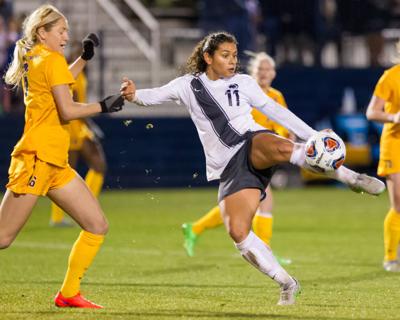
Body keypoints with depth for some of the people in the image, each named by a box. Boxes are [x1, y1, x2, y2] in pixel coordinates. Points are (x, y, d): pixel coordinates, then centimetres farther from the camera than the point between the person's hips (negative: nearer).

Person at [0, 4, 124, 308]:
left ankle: (69, 293, 10)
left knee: (98, 226, 6)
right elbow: (67, 111, -16)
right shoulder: (51, 60, -8)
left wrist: (85, 57, 34)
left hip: (57, 163, 10)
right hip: (37, 159, -10)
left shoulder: (32, 59, 17)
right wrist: (104, 106, -4)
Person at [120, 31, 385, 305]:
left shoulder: (242, 83, 13)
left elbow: (276, 111, 13)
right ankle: (287, 284, -3)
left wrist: (313, 136, 7)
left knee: (280, 148, -40)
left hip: (253, 143, -1)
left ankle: (351, 177, -30)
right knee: (238, 232, -18)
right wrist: (134, 95, -16)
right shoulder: (189, 85, 13)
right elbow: (156, 95, 7)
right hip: (230, 169, 2)